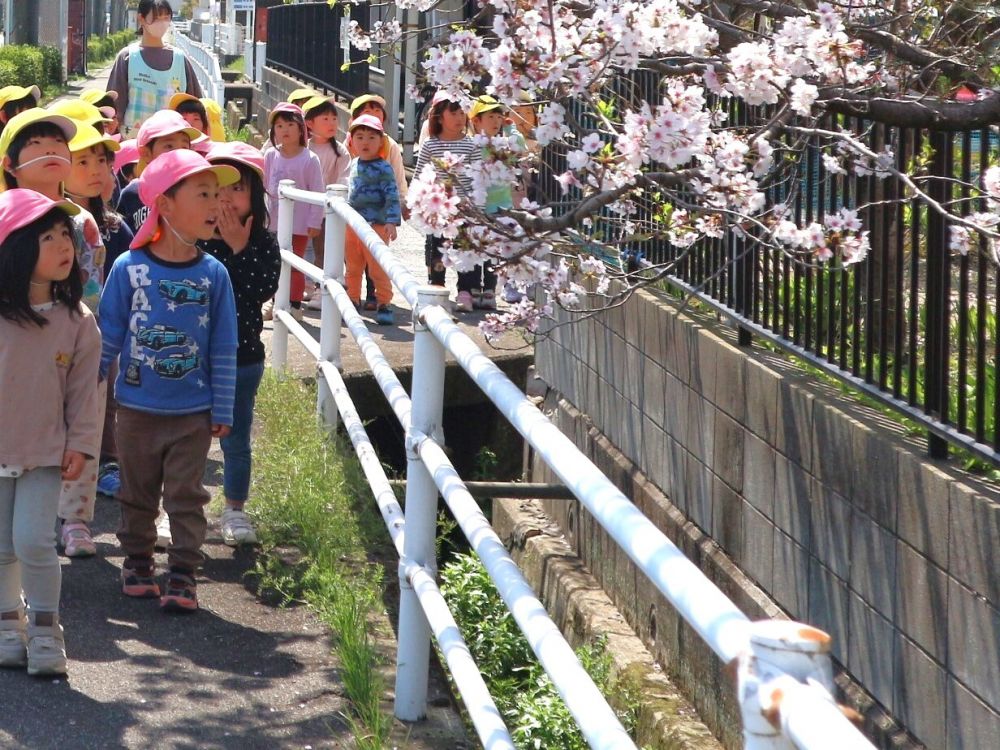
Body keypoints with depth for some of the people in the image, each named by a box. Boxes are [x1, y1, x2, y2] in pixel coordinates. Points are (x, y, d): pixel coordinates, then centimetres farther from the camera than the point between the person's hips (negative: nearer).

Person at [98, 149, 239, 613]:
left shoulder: (213, 274, -7)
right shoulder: (129, 268, -11)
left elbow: (224, 348, -1)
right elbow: (107, 336, -3)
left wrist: (222, 411, 0)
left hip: (193, 414, 0)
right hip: (136, 410, 0)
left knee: (186, 497, 5)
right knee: (137, 494, 15)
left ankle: (183, 574, 13)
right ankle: (137, 563, 30)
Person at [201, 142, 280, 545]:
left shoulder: (264, 243, -5)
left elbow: (263, 291, -18)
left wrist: (240, 248, -18)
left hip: (242, 356, 1)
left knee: (236, 439, 11)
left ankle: (235, 512, 27)